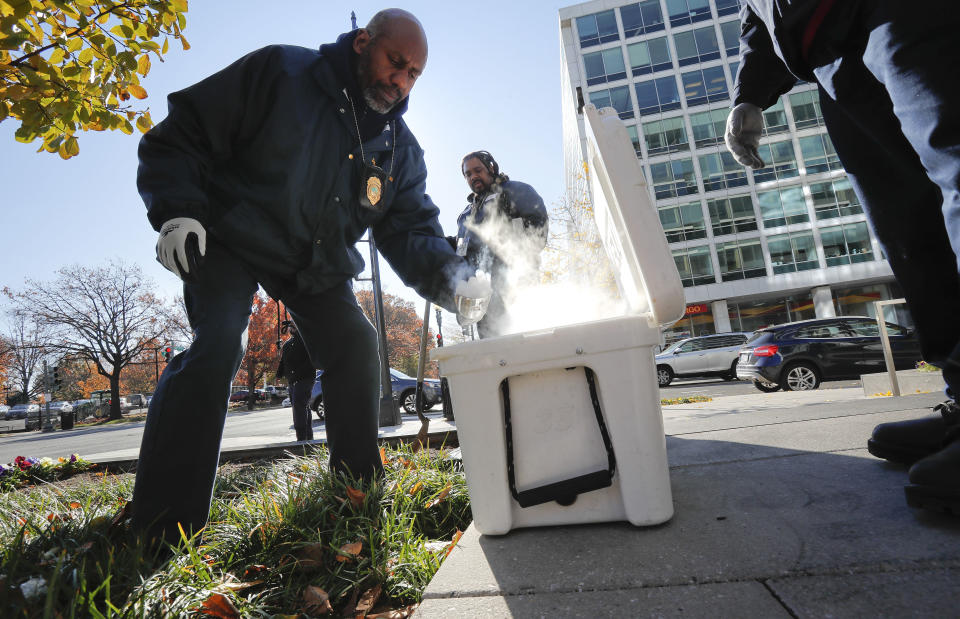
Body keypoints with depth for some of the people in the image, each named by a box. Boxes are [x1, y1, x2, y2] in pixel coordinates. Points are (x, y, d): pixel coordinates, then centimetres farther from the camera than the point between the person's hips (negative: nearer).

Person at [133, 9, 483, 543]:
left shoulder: (401, 149, 0)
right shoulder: (279, 73, -13)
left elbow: (411, 228, -7)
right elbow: (181, 134, -11)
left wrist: (445, 272, -27)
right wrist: (176, 210, -25)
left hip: (318, 263, 5)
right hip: (230, 242, -4)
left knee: (356, 347, -7)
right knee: (215, 350, -22)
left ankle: (360, 489, 11)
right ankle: (162, 529, -11)